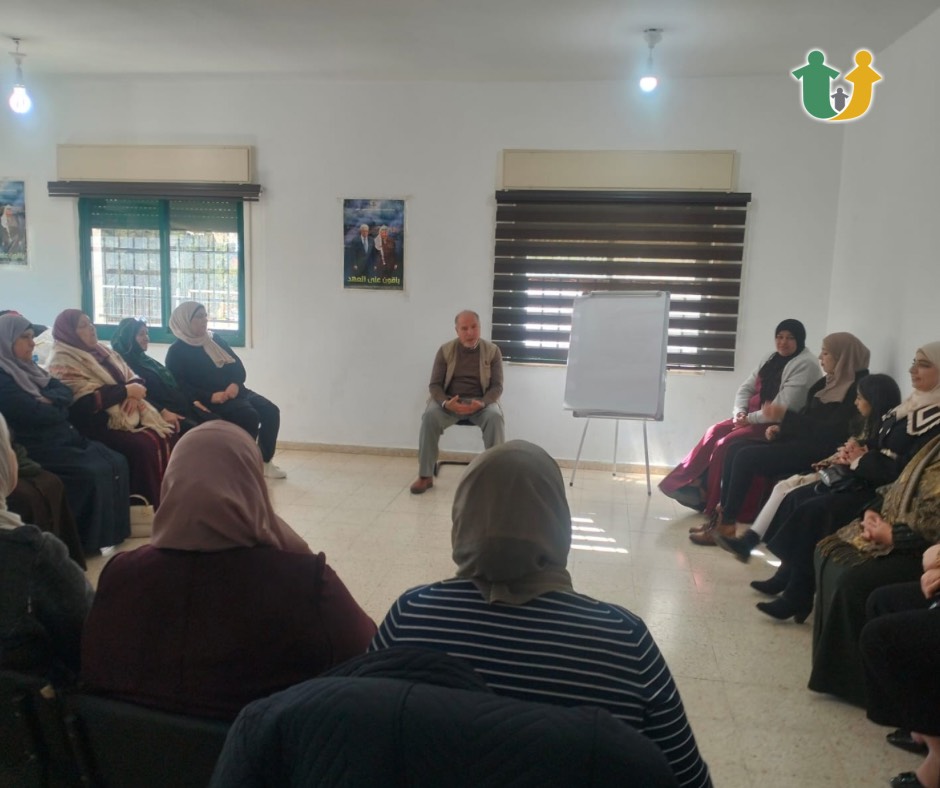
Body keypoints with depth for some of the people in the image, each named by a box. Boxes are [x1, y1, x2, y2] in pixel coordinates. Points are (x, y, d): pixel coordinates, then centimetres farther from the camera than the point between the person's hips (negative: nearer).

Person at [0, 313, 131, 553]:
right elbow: (38, 414, -21)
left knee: (116, 463, -7)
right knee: (94, 473, -25)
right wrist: (58, 406, 0)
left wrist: (48, 400, -12)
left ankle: (114, 532, -2)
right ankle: (92, 541, -12)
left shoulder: (28, 368, 17)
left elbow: (65, 392, 9)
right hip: (38, 449, -9)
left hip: (67, 438, 9)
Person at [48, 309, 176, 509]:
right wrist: (126, 391, -13)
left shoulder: (101, 351, 18)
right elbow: (88, 402, -20)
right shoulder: (62, 362, -8)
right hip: (99, 425, -8)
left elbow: (133, 378, 16)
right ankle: (151, 505, -19)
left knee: (168, 434, -14)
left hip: (130, 414, 8)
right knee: (145, 445, -30)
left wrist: (134, 394, -7)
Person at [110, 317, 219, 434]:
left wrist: (193, 401, 14)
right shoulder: (124, 364, -3)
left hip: (184, 407, 9)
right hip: (159, 414, -9)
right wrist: (162, 412, -28)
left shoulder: (148, 361, 26)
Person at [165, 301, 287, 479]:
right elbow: (180, 386, -12)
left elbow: (238, 365, 11)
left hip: (235, 392, 7)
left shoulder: (215, 339, 17)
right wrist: (210, 396, -24)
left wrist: (235, 384, -11)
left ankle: (265, 461, -2)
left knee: (271, 411, -12)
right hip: (212, 400, -7)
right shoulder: (176, 352, -1)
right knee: (249, 415, -30)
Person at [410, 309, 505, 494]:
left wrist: (481, 403, -26)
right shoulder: (445, 350, 1)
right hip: (450, 402, 1)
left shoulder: (492, 351, 0)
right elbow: (434, 384, -2)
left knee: (494, 416, -34)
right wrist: (446, 403, -24)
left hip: (481, 402, 0)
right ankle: (425, 476, -22)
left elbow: (497, 386, -4)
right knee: (430, 415, -31)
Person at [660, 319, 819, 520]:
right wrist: (739, 412, -7)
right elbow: (746, 388, 12)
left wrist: (750, 418, -17)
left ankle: (713, 505, -8)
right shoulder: (772, 359, 14)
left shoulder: (805, 365, -13)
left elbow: (785, 407, -21)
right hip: (753, 417, 9)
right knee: (714, 432, -12)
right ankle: (693, 485, -12)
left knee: (725, 443, -21)